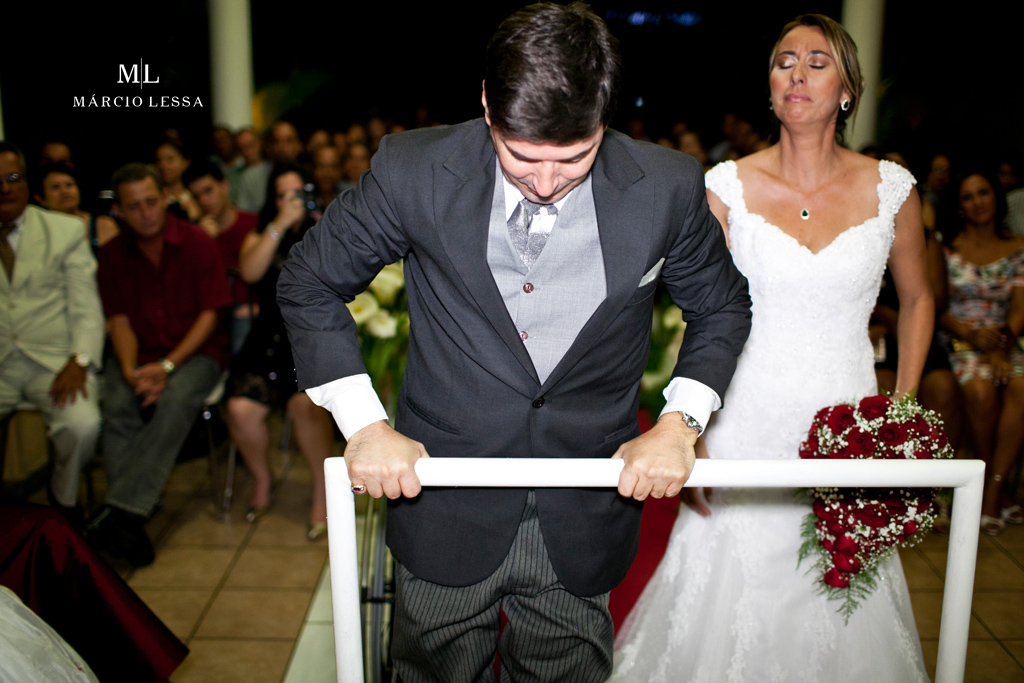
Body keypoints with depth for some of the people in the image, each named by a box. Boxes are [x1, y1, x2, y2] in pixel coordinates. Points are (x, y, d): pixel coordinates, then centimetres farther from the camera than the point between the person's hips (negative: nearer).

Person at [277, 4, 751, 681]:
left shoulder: (669, 188, -12)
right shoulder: (413, 172, -15)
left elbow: (722, 306, 5)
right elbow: (310, 282, -3)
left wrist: (681, 421, -10)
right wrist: (363, 423, -13)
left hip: (583, 526, 1)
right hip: (446, 512, 0)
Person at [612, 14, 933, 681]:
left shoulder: (890, 188, 0)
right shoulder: (729, 185, -4)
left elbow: (917, 299, 14)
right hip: (745, 421, -1)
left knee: (840, 607, 9)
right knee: (729, 596, 7)